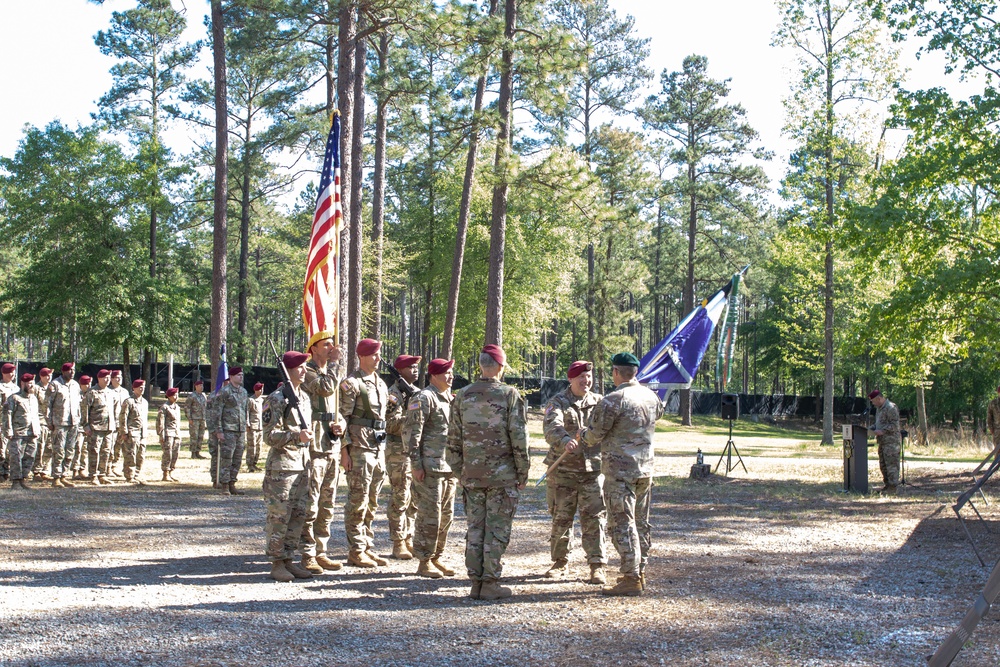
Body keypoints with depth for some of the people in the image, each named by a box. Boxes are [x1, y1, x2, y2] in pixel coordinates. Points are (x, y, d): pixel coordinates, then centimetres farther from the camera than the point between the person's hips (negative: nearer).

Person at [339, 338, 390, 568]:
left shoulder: (381, 384, 17)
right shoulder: (351, 383, -8)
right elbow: (342, 418, -12)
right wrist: (344, 450, -17)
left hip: (378, 448, 8)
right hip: (359, 448, -8)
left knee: (372, 503, 12)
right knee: (358, 501, -5)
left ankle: (368, 547, 19)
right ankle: (356, 551, 1)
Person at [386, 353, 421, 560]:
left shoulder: (416, 392, 16)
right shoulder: (393, 394, -8)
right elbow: (392, 425, -17)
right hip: (399, 452, -8)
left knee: (414, 499, 11)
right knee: (400, 499, -5)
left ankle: (408, 540, 19)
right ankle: (398, 544, 0)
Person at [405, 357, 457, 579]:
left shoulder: (451, 398, 16)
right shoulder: (424, 399, -10)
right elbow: (411, 433, -13)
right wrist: (416, 464, -16)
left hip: (449, 467, 8)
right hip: (430, 468, -8)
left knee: (446, 515, 12)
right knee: (429, 515, -5)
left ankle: (437, 557, 22)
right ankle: (424, 562, 3)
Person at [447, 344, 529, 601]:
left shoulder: (462, 396, 5)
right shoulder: (509, 395, -7)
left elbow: (453, 439, 8)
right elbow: (519, 437, -8)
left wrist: (459, 471, 16)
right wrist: (523, 472, 1)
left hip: (471, 474, 4)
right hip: (502, 474, -4)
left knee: (475, 529, 9)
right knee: (497, 529, 2)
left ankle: (476, 582, 12)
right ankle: (490, 583, 3)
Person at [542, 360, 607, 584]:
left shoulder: (599, 402, 9)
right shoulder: (558, 402, -1)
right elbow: (552, 427, -20)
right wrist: (565, 441, -40)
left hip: (592, 469, 1)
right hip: (563, 470, -1)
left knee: (594, 519, -3)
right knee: (561, 518, 8)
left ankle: (597, 565, 3)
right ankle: (561, 562, 23)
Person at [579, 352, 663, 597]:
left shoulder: (613, 400, -16)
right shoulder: (652, 397, 7)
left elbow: (594, 435, -11)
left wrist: (581, 438, 14)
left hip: (620, 470, -8)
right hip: (646, 468, 8)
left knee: (622, 524, -4)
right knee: (641, 523, 15)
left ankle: (631, 579, -4)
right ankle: (639, 572, 22)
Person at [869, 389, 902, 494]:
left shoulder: (891, 407, -13)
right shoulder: (879, 408, 18)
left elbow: (895, 425, -18)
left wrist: (882, 431, -21)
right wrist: (874, 429, 11)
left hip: (891, 441, -10)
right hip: (882, 441, 10)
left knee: (891, 464, -9)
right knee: (883, 464, 13)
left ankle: (893, 486, -8)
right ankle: (887, 484, 20)